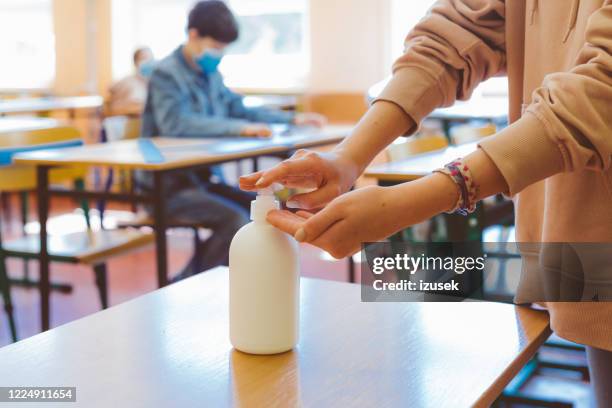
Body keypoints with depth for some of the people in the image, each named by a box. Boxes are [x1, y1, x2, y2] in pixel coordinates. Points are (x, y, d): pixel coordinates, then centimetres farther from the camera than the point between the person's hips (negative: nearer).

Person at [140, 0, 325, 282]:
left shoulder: (211, 74, 11)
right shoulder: (166, 74, -14)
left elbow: (239, 110, 24)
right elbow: (175, 123, -31)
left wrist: (292, 119, 15)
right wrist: (239, 128, -36)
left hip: (202, 176, 9)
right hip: (168, 184, -8)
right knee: (237, 221, -25)